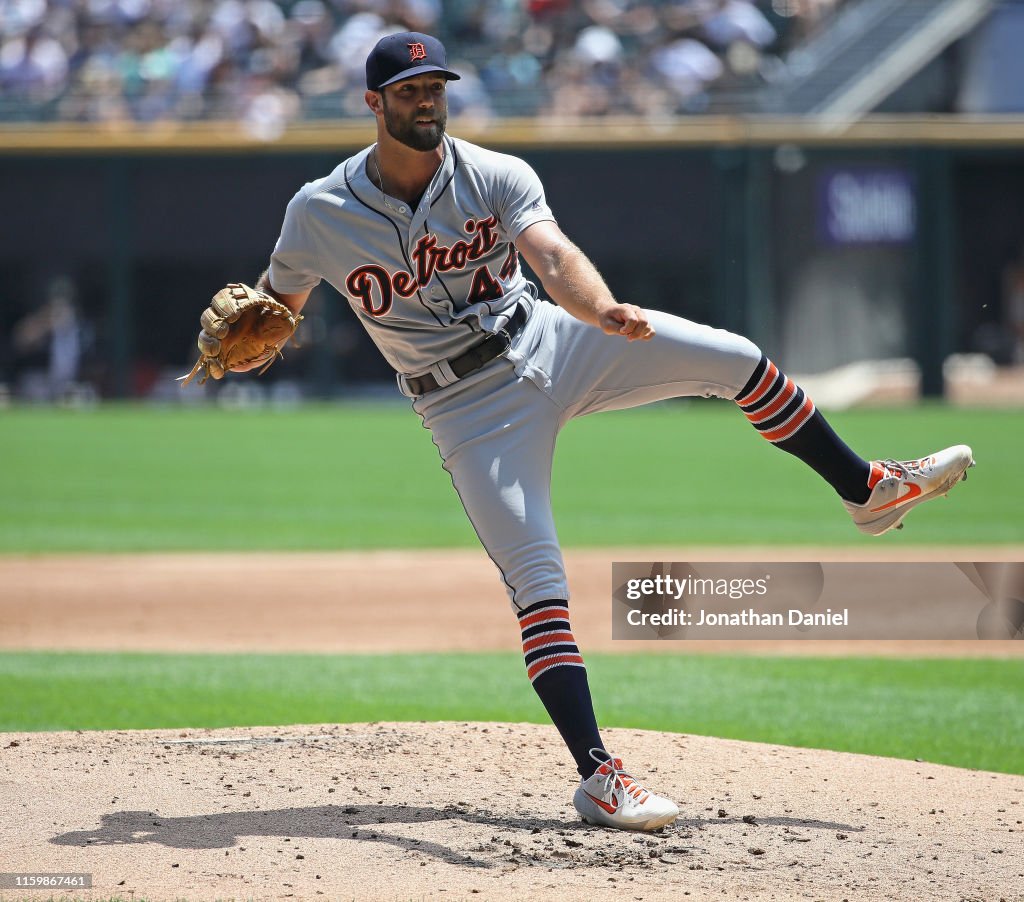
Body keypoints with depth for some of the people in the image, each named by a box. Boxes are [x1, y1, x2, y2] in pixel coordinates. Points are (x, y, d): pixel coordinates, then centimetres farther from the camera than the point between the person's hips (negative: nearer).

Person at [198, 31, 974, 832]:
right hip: (470, 408, -2)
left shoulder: (495, 177, -10)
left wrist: (602, 310, -46)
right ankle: (598, 777, -17)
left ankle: (866, 490, 12)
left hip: (550, 345, 2)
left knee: (734, 358, -9)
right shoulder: (319, 215, -10)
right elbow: (280, 303, 9)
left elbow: (554, 257, -29)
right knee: (537, 580, -15)